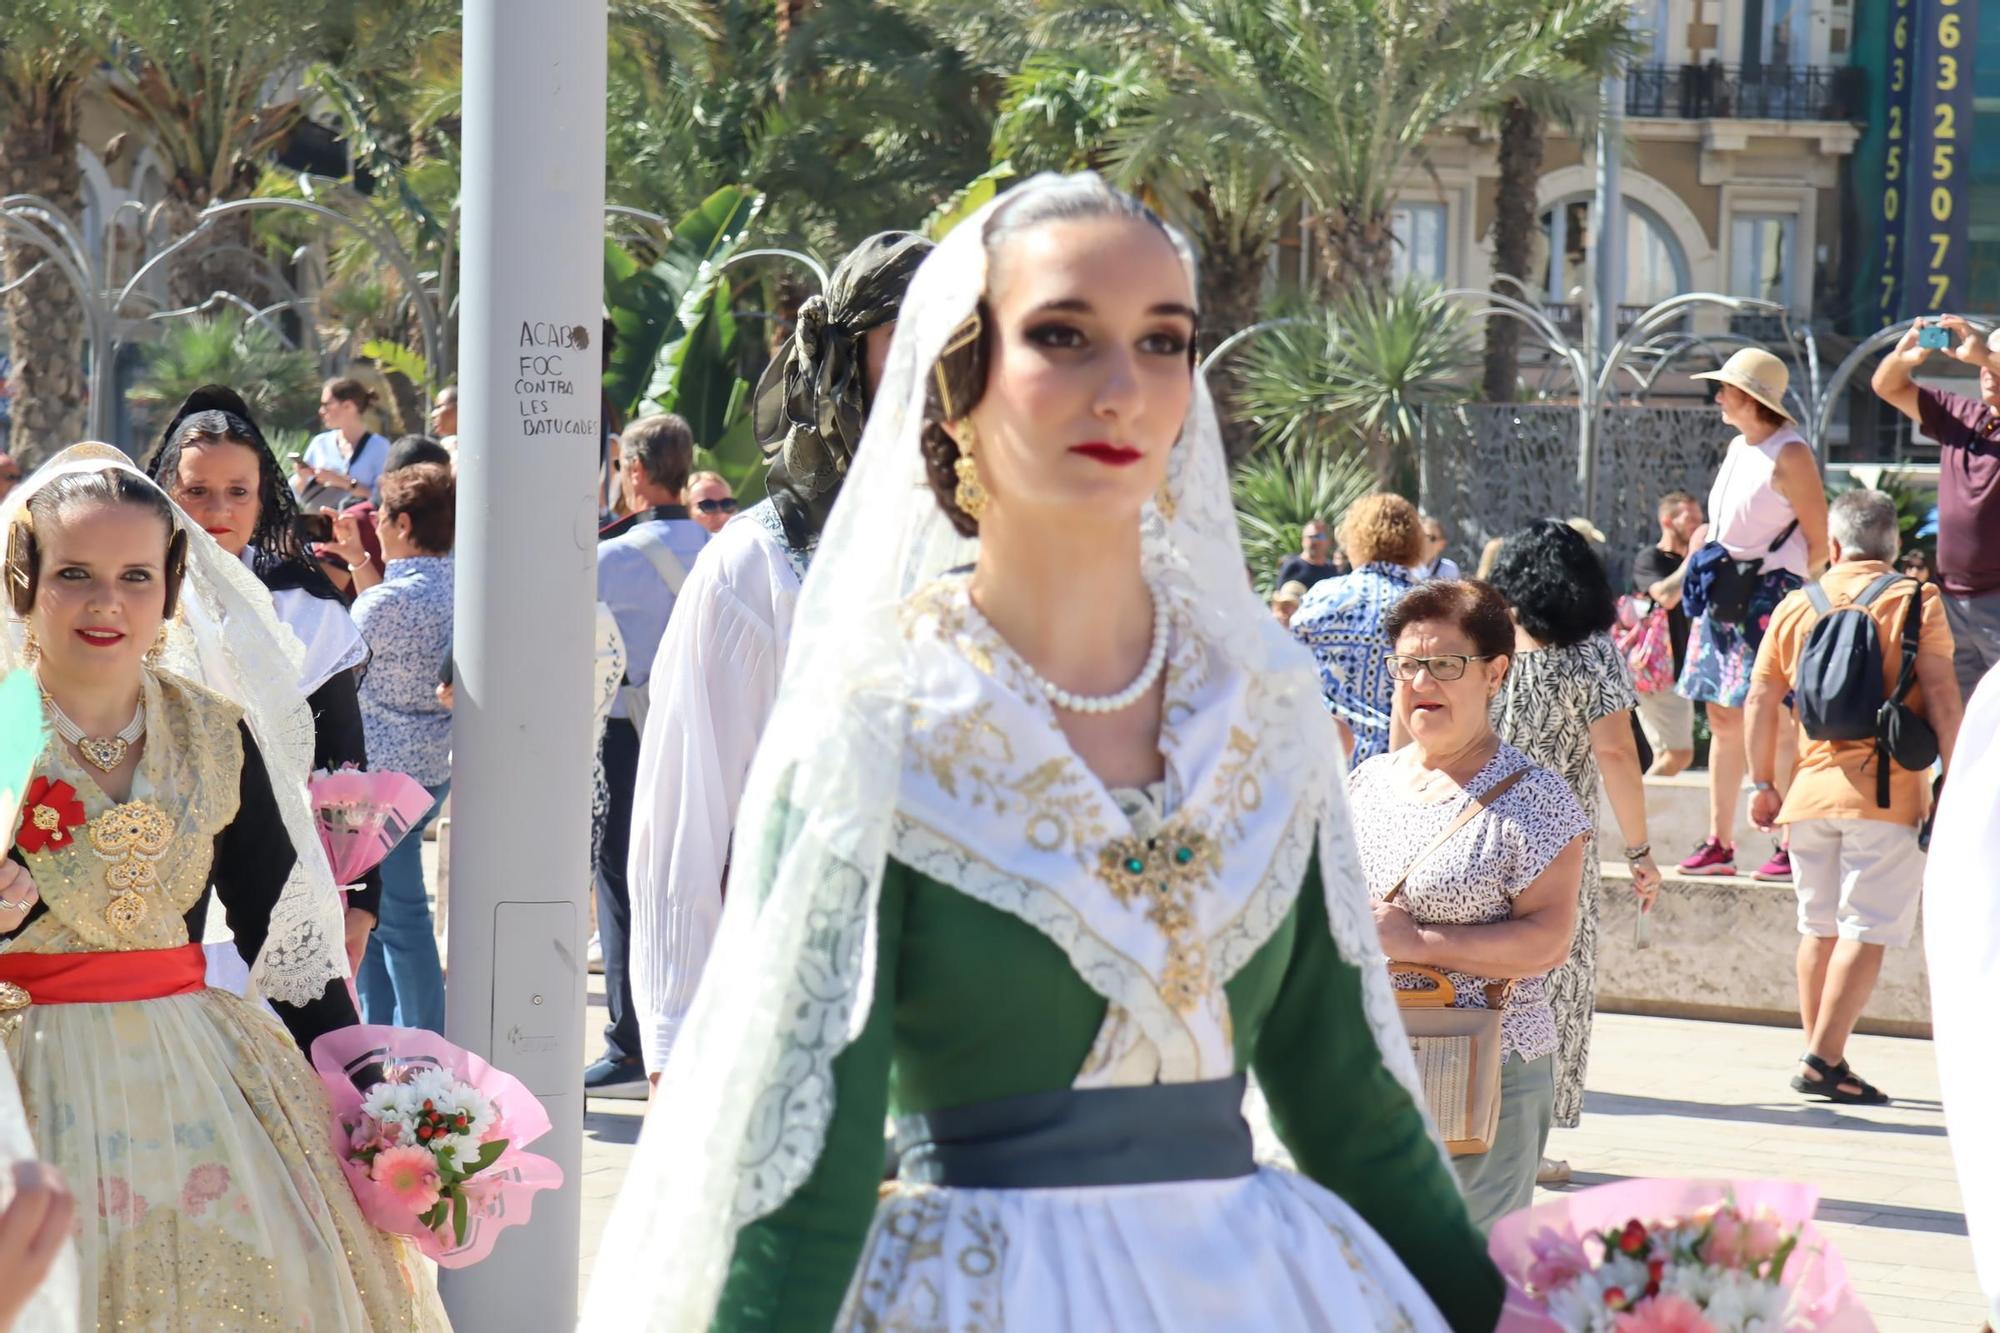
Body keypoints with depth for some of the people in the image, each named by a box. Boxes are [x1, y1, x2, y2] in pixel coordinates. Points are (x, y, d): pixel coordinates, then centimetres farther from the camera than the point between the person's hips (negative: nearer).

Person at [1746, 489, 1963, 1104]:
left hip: (1811, 789, 4)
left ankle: (1820, 1059, 16)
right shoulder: (1915, 602, -2)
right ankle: (1823, 1060, -11)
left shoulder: (1796, 606, 8)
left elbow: (1761, 700, 9)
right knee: (1867, 930, -4)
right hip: (1886, 792, -4)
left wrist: (1763, 783, 17)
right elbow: (1942, 698, -8)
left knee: (1820, 927, 14)